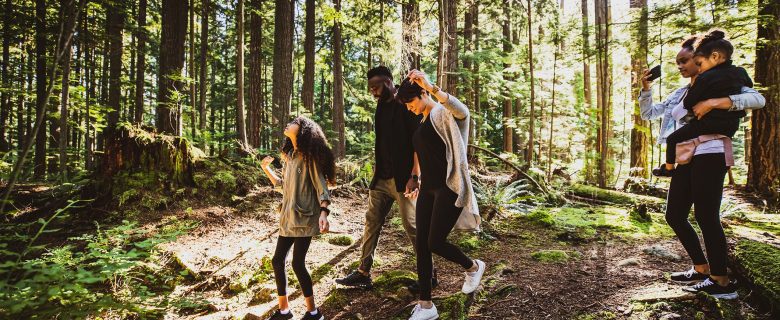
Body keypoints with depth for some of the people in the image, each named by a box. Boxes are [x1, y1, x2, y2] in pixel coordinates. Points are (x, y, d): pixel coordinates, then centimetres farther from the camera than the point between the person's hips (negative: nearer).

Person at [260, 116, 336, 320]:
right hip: (288, 218, 8)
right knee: (277, 261, 8)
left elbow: (321, 184, -15)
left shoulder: (309, 156, -7)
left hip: (304, 217, -8)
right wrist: (266, 169, 21)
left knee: (297, 263, -7)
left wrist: (324, 212, -28)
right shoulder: (290, 156, 16)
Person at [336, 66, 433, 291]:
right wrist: (377, 172, 17)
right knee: (371, 222, 8)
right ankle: (363, 273, 16)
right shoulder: (382, 107, 14)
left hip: (403, 180, -8)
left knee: (412, 227, 0)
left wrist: (415, 177, -21)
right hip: (382, 178, 8)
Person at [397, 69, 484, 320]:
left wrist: (431, 87, -46)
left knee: (435, 243, -9)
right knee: (421, 245, 3)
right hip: (428, 189, 8)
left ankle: (473, 267, 22)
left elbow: (462, 111, -34)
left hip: (448, 187, -8)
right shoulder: (421, 123, 17)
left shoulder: (443, 114, -9)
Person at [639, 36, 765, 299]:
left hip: (708, 156, -8)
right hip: (684, 160, 8)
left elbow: (758, 99, -15)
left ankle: (722, 282, 3)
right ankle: (701, 269, 24)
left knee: (706, 217, -7)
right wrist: (646, 87, 6)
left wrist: (713, 102, -25)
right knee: (674, 216, 10)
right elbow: (647, 114, 20)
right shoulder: (679, 94, 18)